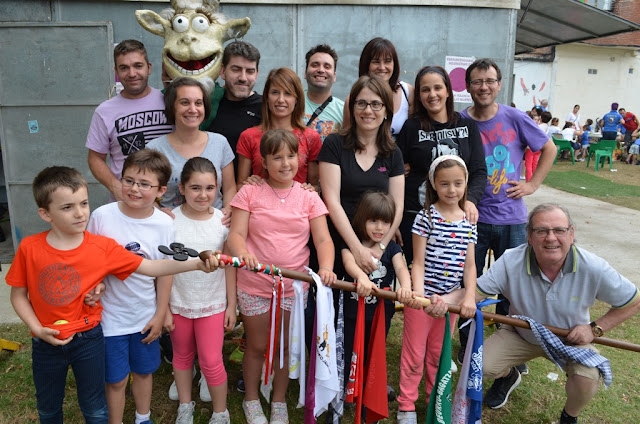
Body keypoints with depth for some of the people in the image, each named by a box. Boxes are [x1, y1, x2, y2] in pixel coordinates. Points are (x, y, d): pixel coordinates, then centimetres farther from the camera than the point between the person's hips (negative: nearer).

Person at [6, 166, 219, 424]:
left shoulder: (102, 247, -15)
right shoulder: (29, 248, -14)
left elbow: (150, 267, -16)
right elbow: (18, 294, -2)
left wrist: (197, 264, -27)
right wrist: (38, 330, -14)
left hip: (88, 338, -1)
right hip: (46, 343, 1)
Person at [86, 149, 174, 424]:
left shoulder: (163, 224, -11)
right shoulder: (102, 216, -14)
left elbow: (164, 271, -2)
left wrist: (160, 314, 2)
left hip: (147, 314, 2)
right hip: (111, 314, -2)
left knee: (144, 371, 20)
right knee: (116, 379, 10)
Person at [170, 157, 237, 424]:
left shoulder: (223, 221, -9)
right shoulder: (171, 220, -11)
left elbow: (229, 266, -2)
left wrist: (231, 304, 0)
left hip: (213, 304, -1)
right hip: (178, 303, 1)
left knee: (211, 362, 3)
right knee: (182, 356, 19)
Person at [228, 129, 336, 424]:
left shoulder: (308, 197, 1)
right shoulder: (250, 192, -2)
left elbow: (323, 239, -5)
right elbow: (236, 234, -9)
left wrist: (326, 267, -24)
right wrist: (243, 253, -31)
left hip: (294, 288, 1)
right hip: (254, 286, -1)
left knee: (285, 346, 15)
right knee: (257, 346, 14)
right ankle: (251, 400, 38)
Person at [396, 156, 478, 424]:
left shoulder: (469, 221, 4)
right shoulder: (427, 217, -10)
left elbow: (469, 264, 3)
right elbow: (418, 262, -10)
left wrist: (469, 297, -10)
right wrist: (418, 295, -22)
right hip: (423, 296, -4)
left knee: (439, 354, 19)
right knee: (414, 355, 7)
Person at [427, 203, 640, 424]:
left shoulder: (593, 268, -26)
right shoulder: (511, 262, -27)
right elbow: (475, 291, -26)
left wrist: (595, 328, -18)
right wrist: (444, 301, -46)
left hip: (572, 338, -1)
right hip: (520, 333, 1)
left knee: (587, 380, -28)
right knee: (483, 365, -14)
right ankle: (508, 376, 28)